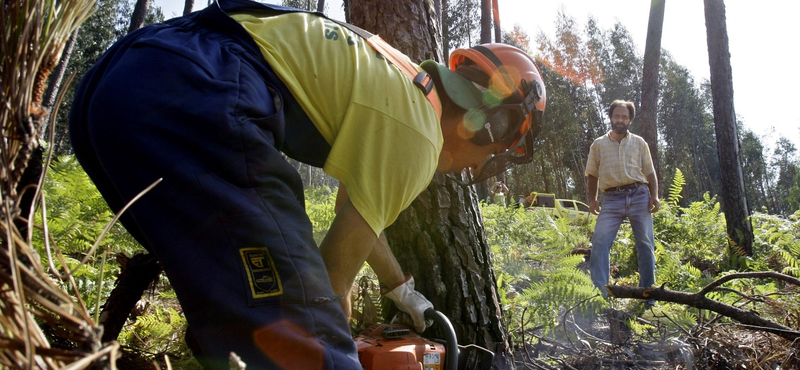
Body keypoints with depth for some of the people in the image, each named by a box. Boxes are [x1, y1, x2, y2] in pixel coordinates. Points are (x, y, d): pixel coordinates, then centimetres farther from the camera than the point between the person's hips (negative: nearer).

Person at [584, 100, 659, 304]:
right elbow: (593, 174, 14)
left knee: (645, 244, 1)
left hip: (639, 195, 1)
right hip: (612, 199, -1)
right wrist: (592, 199, 3)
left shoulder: (639, 143, 14)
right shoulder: (598, 145, 13)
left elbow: (650, 173, 15)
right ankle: (598, 291, -14)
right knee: (600, 241, -16)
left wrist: (654, 196, 1)